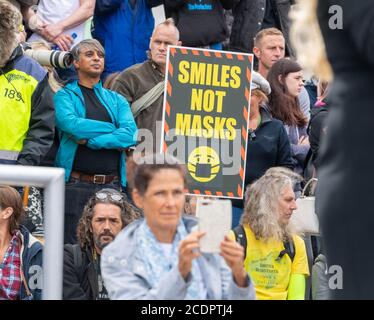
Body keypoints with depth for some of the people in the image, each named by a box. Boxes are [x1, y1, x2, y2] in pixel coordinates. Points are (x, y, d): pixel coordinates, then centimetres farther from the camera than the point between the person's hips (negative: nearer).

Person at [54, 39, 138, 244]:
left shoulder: (116, 100, 17)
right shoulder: (65, 95, 9)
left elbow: (130, 134, 0)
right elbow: (70, 123, -12)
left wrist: (89, 139, -9)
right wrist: (112, 130, -4)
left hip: (111, 186, 3)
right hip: (76, 184, -3)